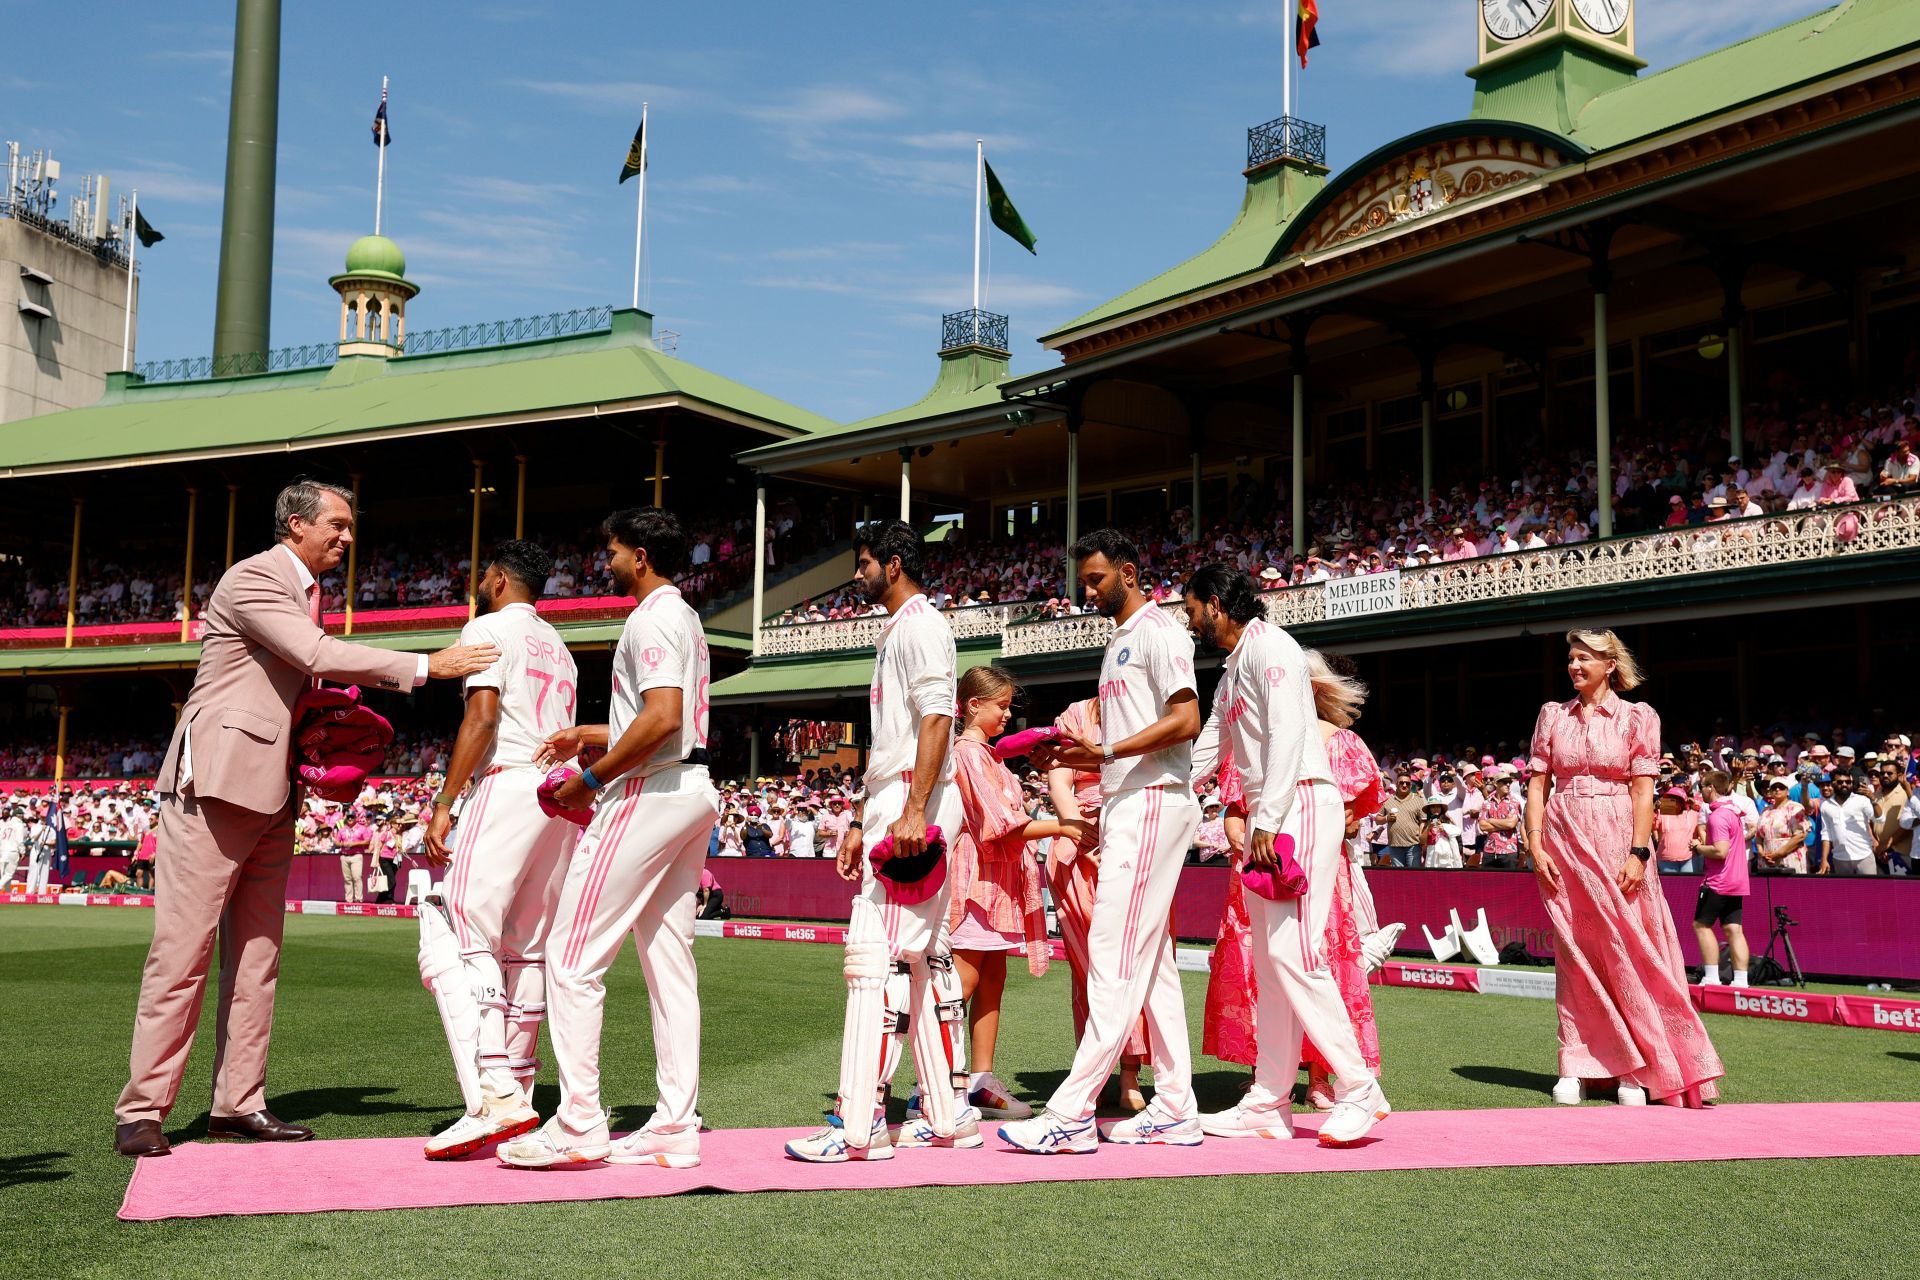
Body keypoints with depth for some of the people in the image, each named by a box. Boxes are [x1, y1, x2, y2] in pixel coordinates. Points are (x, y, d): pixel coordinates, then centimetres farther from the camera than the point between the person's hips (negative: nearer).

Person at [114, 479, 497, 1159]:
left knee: (256, 955, 8)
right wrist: (425, 666, -19)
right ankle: (141, 1110, -1)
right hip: (216, 783, -9)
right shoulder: (252, 579, -9)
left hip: (270, 793, 9)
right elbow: (320, 655, -20)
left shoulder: (305, 592, 19)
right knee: (182, 950, -7)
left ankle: (239, 1104, 13)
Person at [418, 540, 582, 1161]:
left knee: (467, 939, -13)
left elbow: (482, 718, -12)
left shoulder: (489, 628, 1)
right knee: (527, 949, 9)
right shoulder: (558, 646, 26)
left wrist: (444, 802, -13)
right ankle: (517, 1096, 10)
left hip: (506, 785, -9)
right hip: (560, 793, 9)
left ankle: (495, 1095, -24)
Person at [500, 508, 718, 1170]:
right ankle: (675, 1129, 10)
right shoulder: (687, 619, 22)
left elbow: (662, 718, -23)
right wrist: (586, 737, 25)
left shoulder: (652, 617, -10)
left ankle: (579, 1123, -7)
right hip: (694, 791, 10)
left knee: (573, 955, -7)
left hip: (649, 792, -10)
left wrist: (592, 778, -16)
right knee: (669, 961, 9)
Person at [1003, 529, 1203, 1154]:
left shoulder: (1158, 630, -7)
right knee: (1150, 963, 9)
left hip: (1154, 802, -11)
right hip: (1127, 807, 11)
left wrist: (1107, 751, -22)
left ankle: (1072, 1114, -15)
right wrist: (1075, 757, 10)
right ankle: (1175, 1110, 13)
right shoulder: (1120, 641, 23)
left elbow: (1186, 721, -18)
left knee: (1114, 957, -13)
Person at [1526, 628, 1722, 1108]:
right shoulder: (1553, 715, 9)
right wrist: (1535, 845, -4)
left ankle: (1637, 1072, 6)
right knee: (1573, 956, 5)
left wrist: (1638, 852, -13)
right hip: (1564, 843, 3)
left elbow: (1643, 791, -4)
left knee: (1626, 954, -1)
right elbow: (1537, 784, 6)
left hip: (1616, 842, -2)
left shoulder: (1637, 717, 1)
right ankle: (1575, 1067, 10)